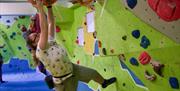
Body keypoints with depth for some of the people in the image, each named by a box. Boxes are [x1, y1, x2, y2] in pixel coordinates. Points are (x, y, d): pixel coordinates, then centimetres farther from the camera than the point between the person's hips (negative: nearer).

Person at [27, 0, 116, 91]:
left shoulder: (50, 42, -4)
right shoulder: (40, 51, -27)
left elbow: (51, 23, -5)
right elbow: (44, 28, -37)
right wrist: (40, 8, -35)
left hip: (72, 68, 8)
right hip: (63, 81, -8)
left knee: (94, 73, 21)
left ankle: (104, 82, 53)